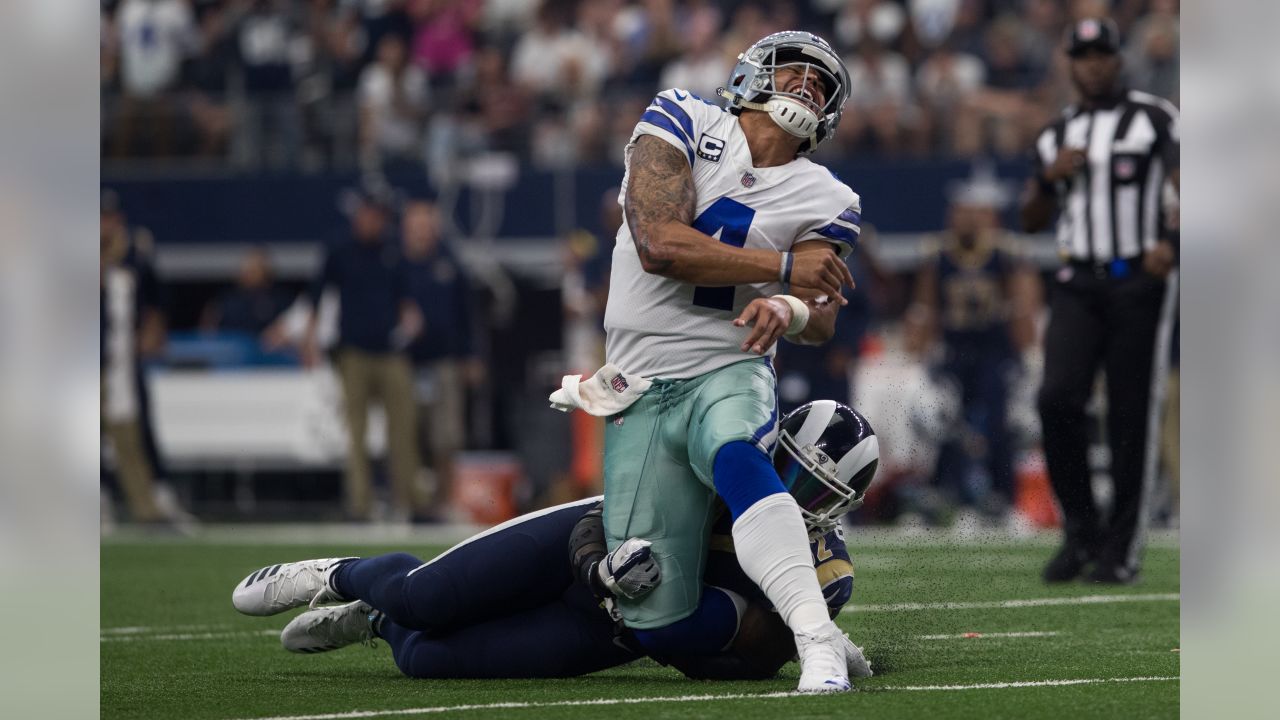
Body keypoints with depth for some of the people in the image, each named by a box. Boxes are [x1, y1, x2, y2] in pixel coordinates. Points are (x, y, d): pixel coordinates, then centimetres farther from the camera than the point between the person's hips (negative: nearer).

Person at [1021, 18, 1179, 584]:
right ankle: (1080, 531, 1)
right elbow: (1031, 222, 19)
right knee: (1058, 397, -13)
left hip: (1139, 282, -3)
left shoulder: (1155, 120, 2)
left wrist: (1172, 242, -17)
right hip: (1078, 284, 3)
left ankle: (1122, 548, 4)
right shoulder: (1056, 137, 15)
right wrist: (1049, 177, 0)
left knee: (1131, 417, -3)